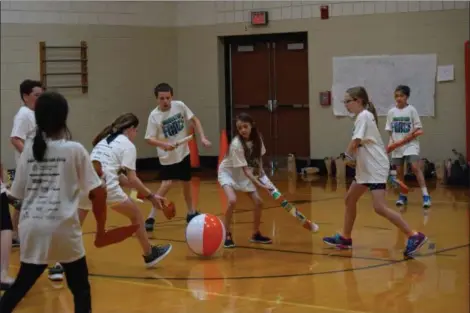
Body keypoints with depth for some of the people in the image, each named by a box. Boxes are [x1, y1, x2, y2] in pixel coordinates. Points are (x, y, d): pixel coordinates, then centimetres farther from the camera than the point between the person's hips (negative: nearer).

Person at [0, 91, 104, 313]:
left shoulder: (29, 148, 6)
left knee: (22, 284, 17)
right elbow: (96, 191, -3)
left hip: (32, 227, 4)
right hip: (62, 227, -4)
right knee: (80, 288, 9)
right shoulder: (74, 149, -2)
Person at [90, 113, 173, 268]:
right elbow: (131, 178, -2)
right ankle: (149, 254, 30)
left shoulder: (104, 141, 27)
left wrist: (138, 187, 27)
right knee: (135, 214, 17)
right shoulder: (128, 145, 6)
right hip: (105, 186, -5)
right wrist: (150, 196, 6)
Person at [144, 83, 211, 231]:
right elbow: (149, 139, -19)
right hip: (167, 157, -4)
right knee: (166, 184, -20)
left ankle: (191, 213, 39)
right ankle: (151, 217, -14)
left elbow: (194, 120, 2)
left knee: (187, 183, 18)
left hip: (183, 153, 4)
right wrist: (164, 144, -36)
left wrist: (202, 137, -8)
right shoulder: (154, 116, -18)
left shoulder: (180, 106, -10)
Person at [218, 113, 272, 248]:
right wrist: (260, 185, -38)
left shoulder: (257, 138, -14)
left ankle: (256, 234, 17)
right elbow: (245, 169, -32)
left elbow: (258, 157, 6)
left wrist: (261, 173, -7)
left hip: (243, 174, 6)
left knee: (258, 201, -3)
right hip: (228, 172, -6)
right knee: (232, 200, -29)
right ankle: (227, 235, -15)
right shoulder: (236, 144, -33)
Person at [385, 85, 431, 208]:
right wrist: (392, 140, -6)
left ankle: (425, 195, -17)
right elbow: (390, 129, 10)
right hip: (397, 145, 4)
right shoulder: (391, 112, 5)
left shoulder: (411, 110, -4)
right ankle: (402, 195, 21)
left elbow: (418, 127, -4)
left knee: (415, 167, -17)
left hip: (410, 144, -4)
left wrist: (409, 135, -19)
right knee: (399, 170, 7)